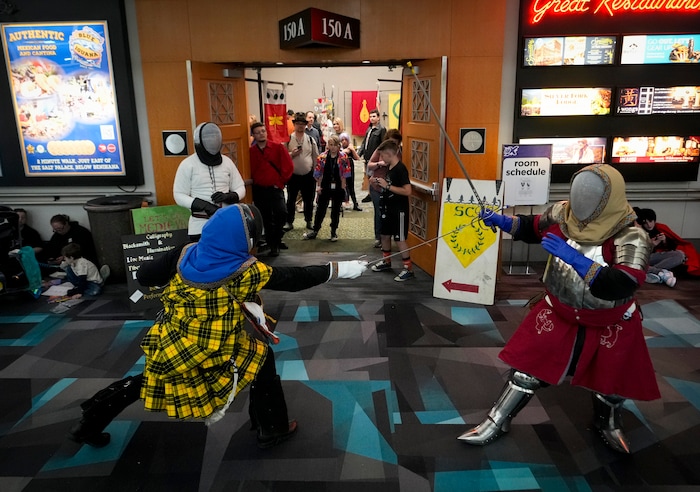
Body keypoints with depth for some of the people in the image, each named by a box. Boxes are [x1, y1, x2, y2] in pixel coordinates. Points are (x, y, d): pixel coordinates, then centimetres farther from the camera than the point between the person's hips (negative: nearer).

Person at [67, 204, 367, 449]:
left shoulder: (185, 255, -7)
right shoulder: (246, 271, -19)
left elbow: (144, 276, 1)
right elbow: (294, 279, -11)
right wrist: (339, 269, -3)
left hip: (168, 348, 6)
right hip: (210, 353, -5)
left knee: (150, 380, 30)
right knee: (261, 358, 14)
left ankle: (90, 423, 41)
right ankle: (272, 429, 23)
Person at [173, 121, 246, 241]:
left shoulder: (227, 161, 7)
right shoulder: (188, 164, -3)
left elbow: (240, 189, 10)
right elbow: (179, 195, -6)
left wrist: (227, 196, -12)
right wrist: (204, 206, -20)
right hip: (200, 226, -3)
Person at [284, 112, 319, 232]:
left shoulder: (311, 139, 5)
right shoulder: (288, 139, -3)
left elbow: (316, 157, 10)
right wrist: (291, 154, -19)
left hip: (308, 175, 2)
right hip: (293, 175, -2)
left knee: (309, 199, 10)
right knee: (291, 199, 6)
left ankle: (309, 221, 24)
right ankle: (289, 222, 17)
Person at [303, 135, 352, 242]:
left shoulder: (343, 158, -4)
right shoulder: (322, 157, -1)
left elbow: (344, 175, -3)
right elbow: (318, 174, 2)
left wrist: (343, 188, -6)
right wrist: (318, 186, -2)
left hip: (338, 188, -1)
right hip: (325, 188, 1)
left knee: (336, 210, 10)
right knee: (320, 209, 7)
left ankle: (334, 232, 22)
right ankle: (315, 231, 17)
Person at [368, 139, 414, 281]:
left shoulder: (401, 169, -19)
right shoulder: (388, 167, 8)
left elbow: (407, 191, -27)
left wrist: (387, 185, -25)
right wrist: (377, 184, -1)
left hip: (399, 210, -9)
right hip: (388, 208, 9)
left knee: (400, 239, -5)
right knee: (384, 235, 18)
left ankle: (408, 269, 5)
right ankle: (386, 262, 37)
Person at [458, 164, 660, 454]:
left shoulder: (630, 237, -27)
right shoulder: (563, 214, -16)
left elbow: (622, 286, -41)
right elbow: (532, 229, 4)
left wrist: (574, 258, -48)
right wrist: (500, 221, -12)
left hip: (611, 324, -1)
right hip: (559, 314, 2)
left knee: (612, 382, 17)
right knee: (529, 367, 3)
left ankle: (607, 423, 52)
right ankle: (497, 422, 21)